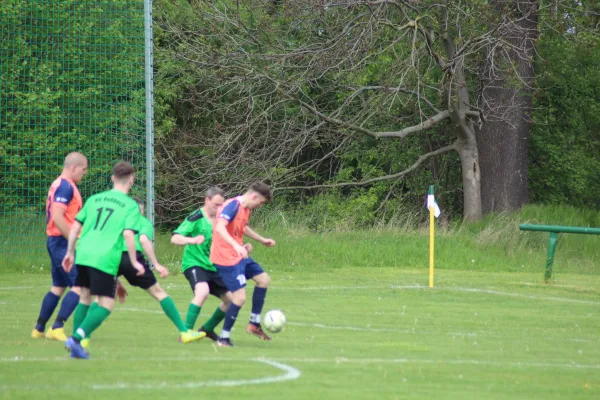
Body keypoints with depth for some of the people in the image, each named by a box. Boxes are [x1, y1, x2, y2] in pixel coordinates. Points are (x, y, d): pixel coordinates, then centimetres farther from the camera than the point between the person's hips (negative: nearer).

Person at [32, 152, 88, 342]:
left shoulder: (59, 184, 17)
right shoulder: (66, 186, -15)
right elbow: (57, 217, -23)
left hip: (56, 242, 11)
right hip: (64, 243, -11)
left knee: (58, 287, 17)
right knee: (79, 286, -13)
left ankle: (39, 329, 21)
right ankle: (57, 328, -17)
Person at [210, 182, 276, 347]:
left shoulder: (245, 209, 10)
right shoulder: (233, 206, -20)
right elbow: (220, 228, -34)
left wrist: (262, 240, 39)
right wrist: (236, 246, -47)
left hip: (238, 257, 10)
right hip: (226, 259, -10)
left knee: (263, 279, 16)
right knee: (240, 297, -12)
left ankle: (254, 324, 23)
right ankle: (224, 338, -2)